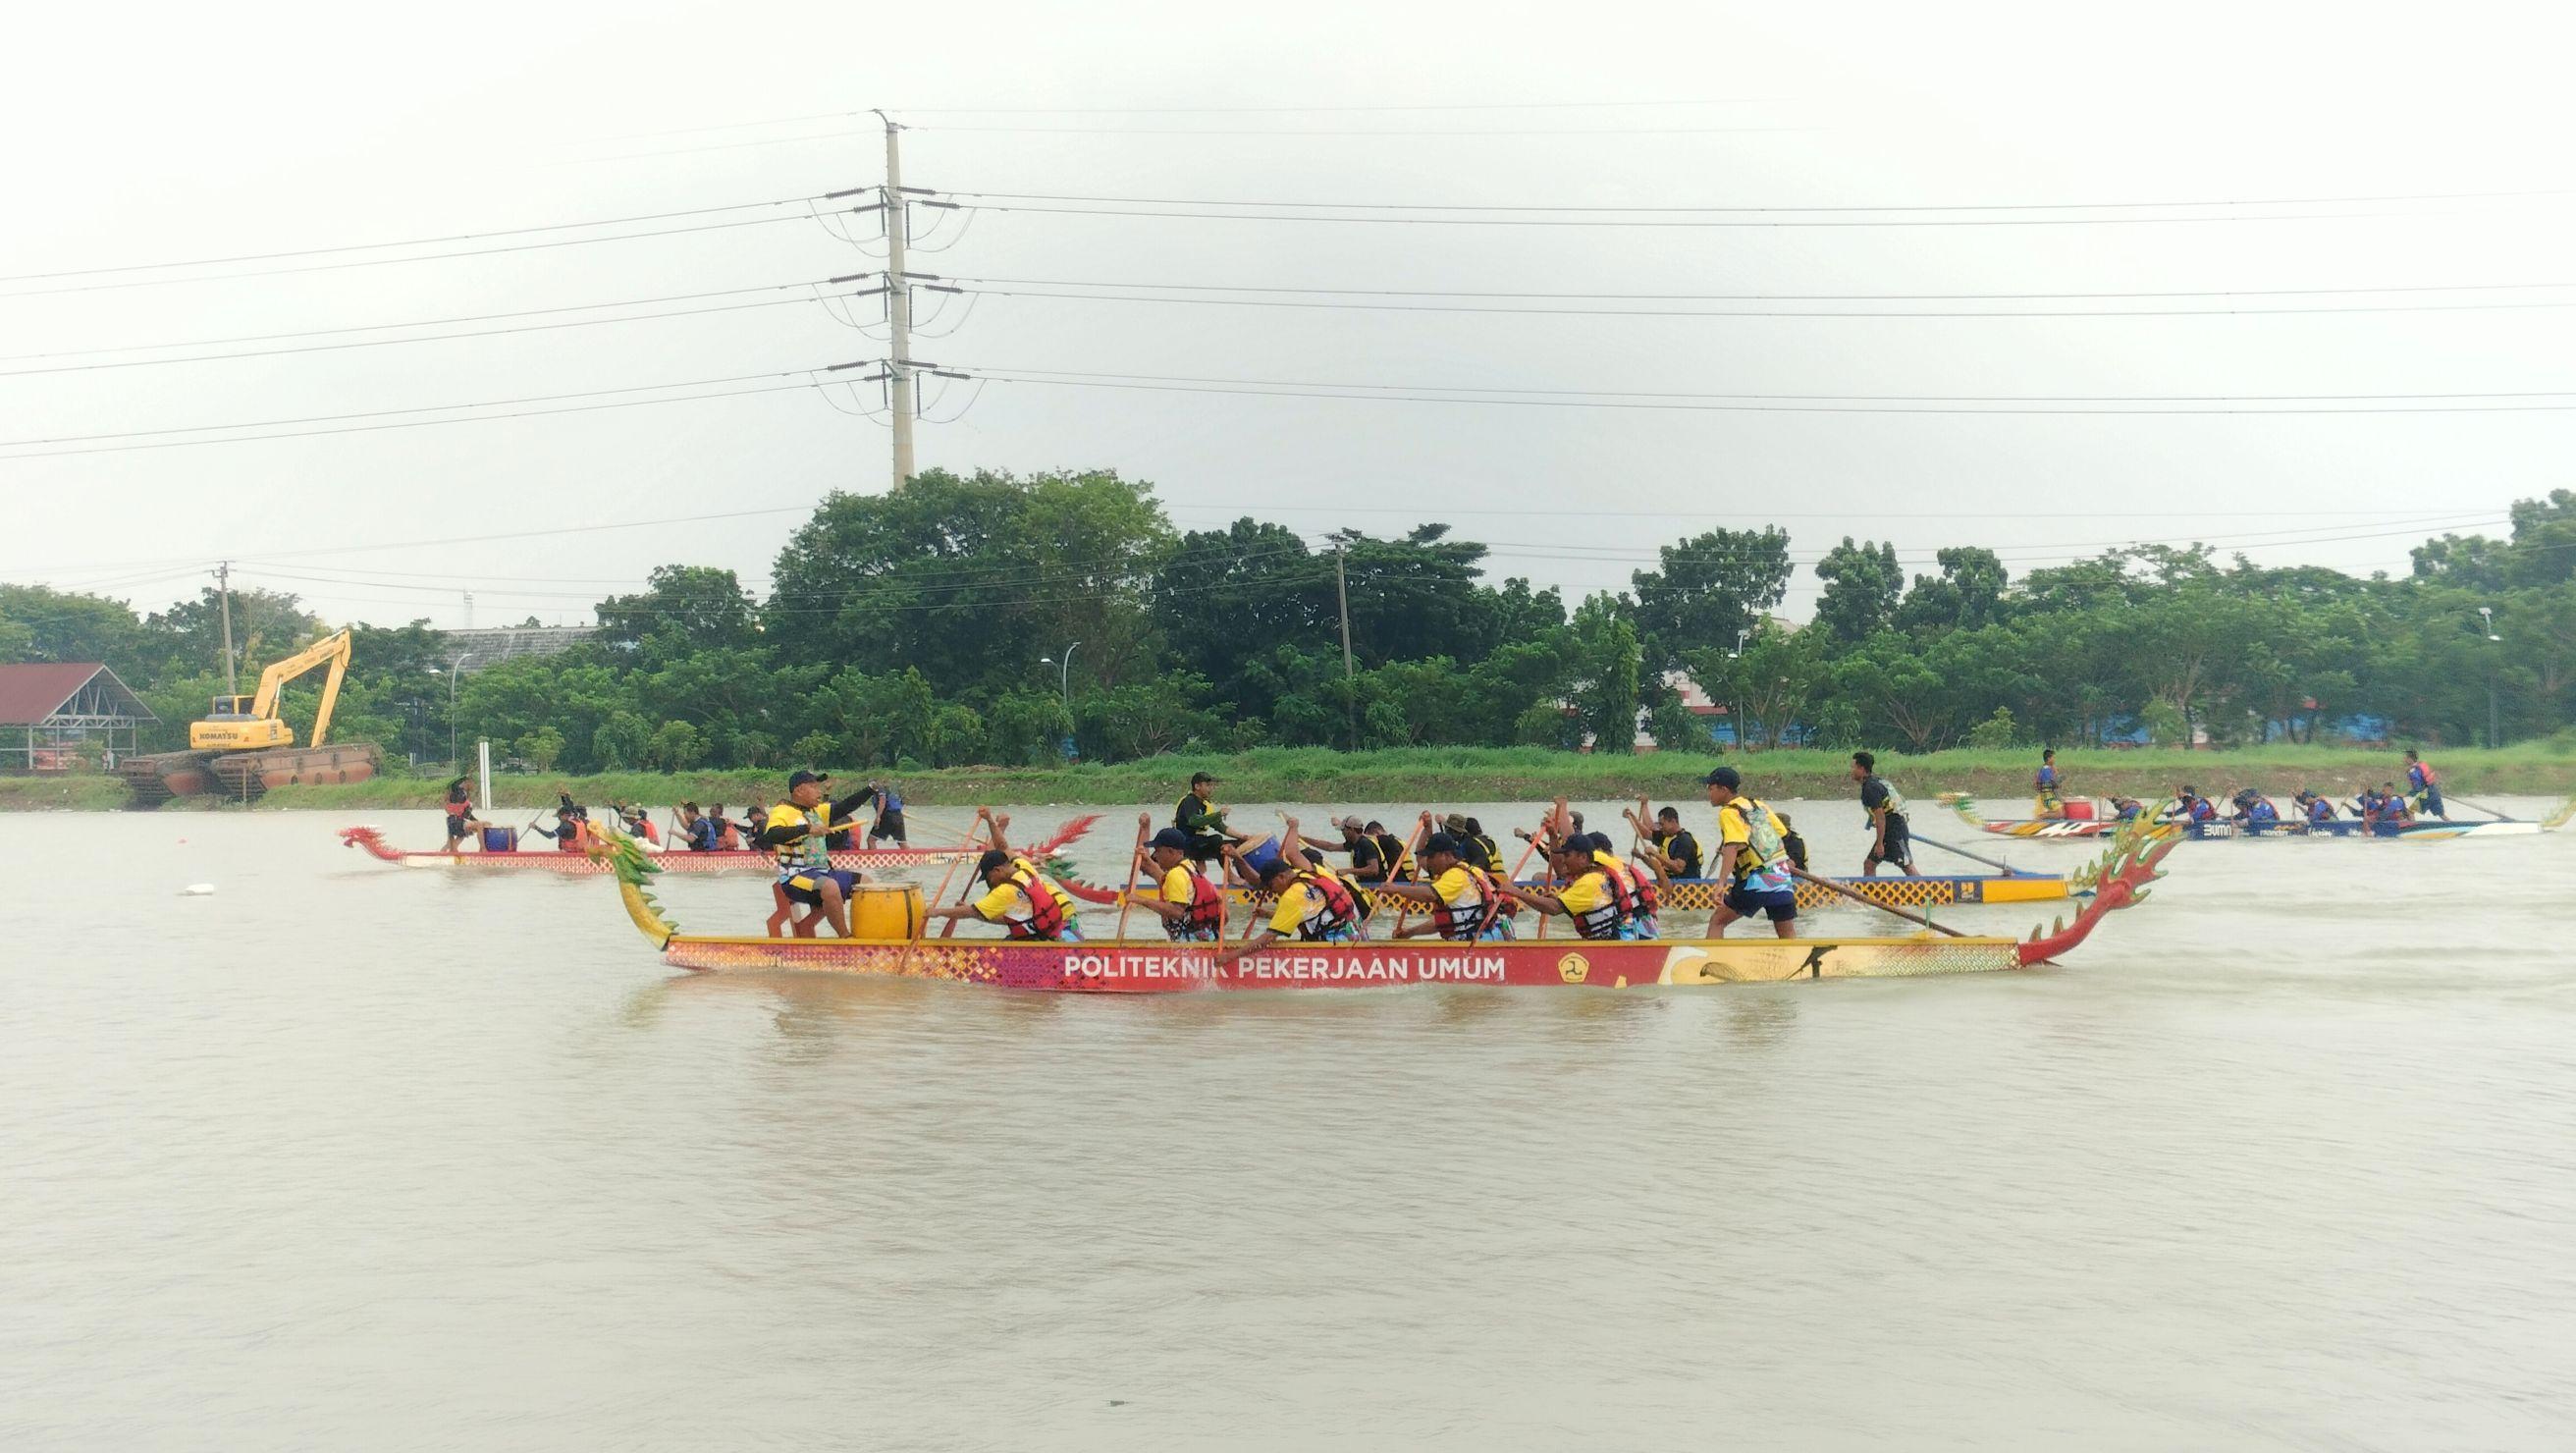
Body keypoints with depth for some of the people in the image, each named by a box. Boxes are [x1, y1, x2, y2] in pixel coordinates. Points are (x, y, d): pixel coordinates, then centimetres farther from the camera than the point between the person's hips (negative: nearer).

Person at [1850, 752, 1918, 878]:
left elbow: (1880, 817, -21)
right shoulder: (1876, 781, 13)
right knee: (1869, 864, 11)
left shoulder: (1870, 788, -17)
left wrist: (1879, 844, -19)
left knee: (1908, 868, -8)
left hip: (1894, 831, -10)